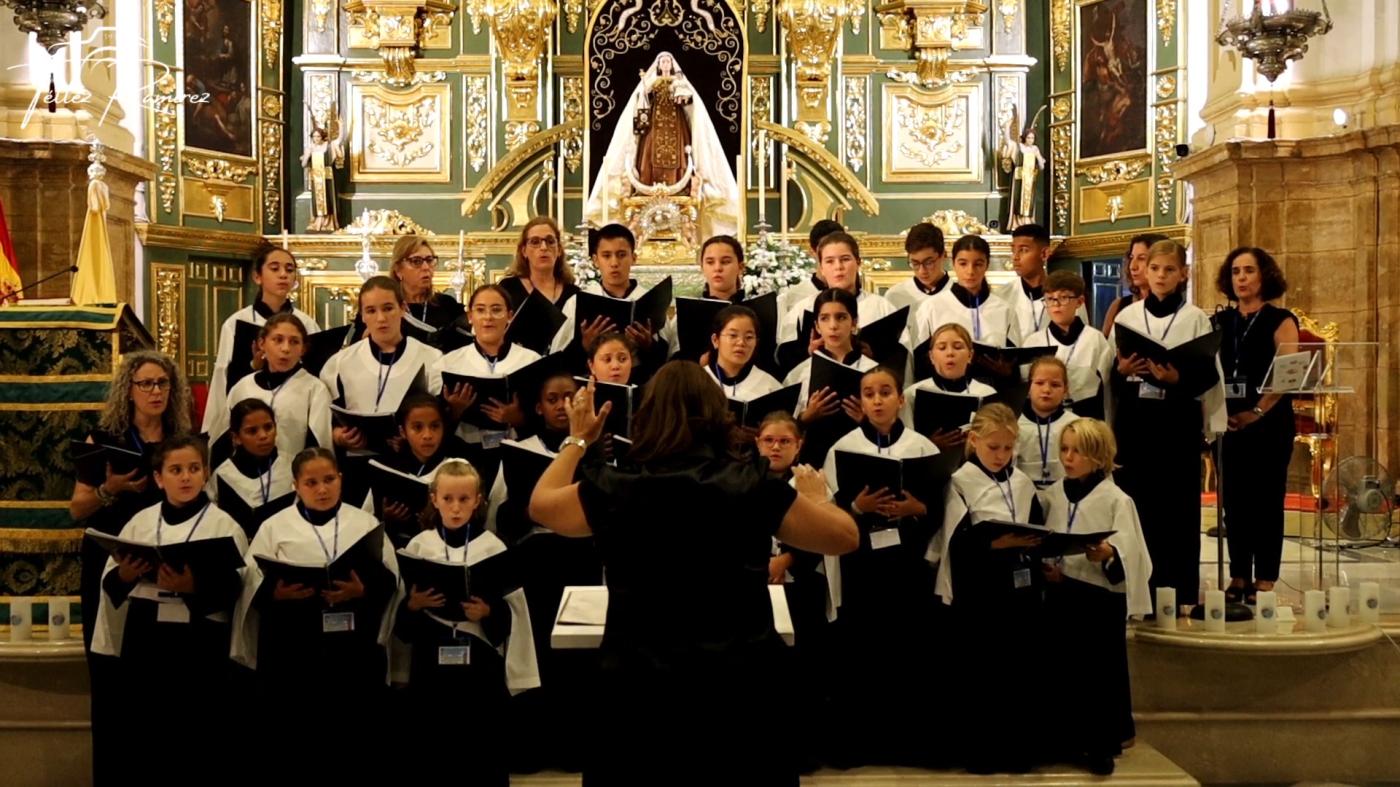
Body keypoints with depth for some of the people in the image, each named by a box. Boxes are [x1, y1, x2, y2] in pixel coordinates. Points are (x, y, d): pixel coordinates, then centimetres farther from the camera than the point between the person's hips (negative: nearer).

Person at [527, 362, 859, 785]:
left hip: (635, 694, 1)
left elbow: (539, 504, 14)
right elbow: (845, 536, 1)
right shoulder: (750, 485, -10)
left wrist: (577, 439, 27)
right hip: (739, 691, 0)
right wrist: (815, 495, 21)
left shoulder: (613, 489, -7)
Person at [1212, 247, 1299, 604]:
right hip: (1230, 423, 4)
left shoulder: (1280, 321, -1)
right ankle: (1238, 577, 13)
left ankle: (1265, 580, 3)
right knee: (1234, 500, 6)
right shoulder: (1220, 322, 12)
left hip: (1269, 424, -4)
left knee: (1267, 501, -1)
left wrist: (1257, 412, -17)